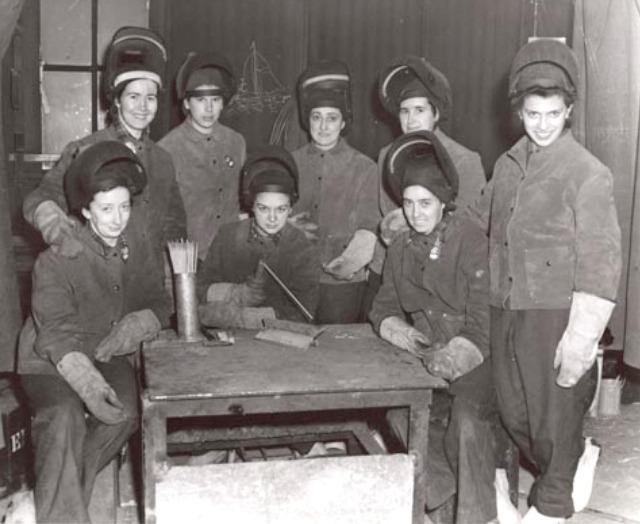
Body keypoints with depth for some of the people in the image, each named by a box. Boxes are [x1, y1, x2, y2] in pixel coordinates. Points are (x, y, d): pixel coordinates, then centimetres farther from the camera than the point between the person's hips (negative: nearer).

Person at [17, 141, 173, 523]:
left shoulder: (138, 252, 0)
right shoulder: (56, 260, -15)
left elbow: (161, 302, 5)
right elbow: (58, 336, -23)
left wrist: (138, 324, -20)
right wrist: (91, 387, -39)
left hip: (108, 360, 4)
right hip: (51, 364, -4)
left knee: (126, 413, -25)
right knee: (65, 417, -32)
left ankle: (60, 489, -9)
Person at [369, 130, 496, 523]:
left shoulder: (472, 241, -12)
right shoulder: (401, 248, 6)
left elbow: (481, 322, -15)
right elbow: (384, 309, 12)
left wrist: (452, 357, -29)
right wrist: (402, 331, -9)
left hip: (475, 358, -6)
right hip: (428, 357, 6)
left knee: (468, 417, -30)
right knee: (399, 413, -16)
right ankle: (445, 487, 4)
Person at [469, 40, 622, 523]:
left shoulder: (588, 173, -10)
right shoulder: (508, 165, 9)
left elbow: (600, 264, -13)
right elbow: (476, 220, 26)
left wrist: (580, 339, -18)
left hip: (556, 315, -6)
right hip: (505, 314, 6)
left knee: (555, 422, 6)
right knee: (515, 416, 15)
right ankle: (576, 463, 41)